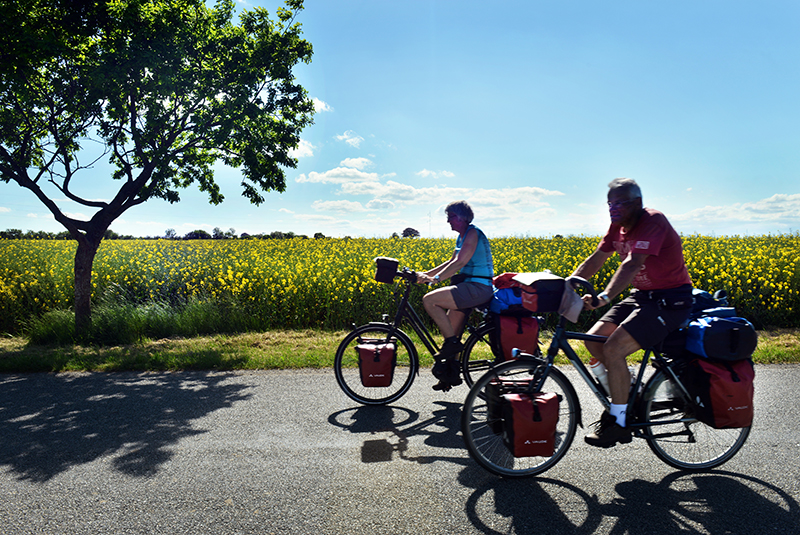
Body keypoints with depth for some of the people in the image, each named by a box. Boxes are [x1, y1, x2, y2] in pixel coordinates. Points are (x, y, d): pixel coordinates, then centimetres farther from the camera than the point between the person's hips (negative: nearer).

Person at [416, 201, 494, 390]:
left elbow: (459, 263, -22)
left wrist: (435, 278, -27)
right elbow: (452, 262, 22)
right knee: (450, 329, 12)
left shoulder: (473, 233, -12)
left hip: (477, 288, -10)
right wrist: (426, 273, 15)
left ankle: (452, 342, -8)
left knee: (429, 300, -19)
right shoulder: (462, 237, 18)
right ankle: (452, 373, 22)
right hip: (470, 288, 10)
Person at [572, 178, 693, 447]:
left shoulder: (653, 221, -20)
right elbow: (595, 260, 6)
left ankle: (618, 422, -6)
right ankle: (630, 390, 16)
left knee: (613, 347, -22)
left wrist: (604, 297, -46)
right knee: (593, 340, -4)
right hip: (642, 295, 8)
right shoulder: (619, 226, 6)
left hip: (670, 301, -8)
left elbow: (632, 264, -34)